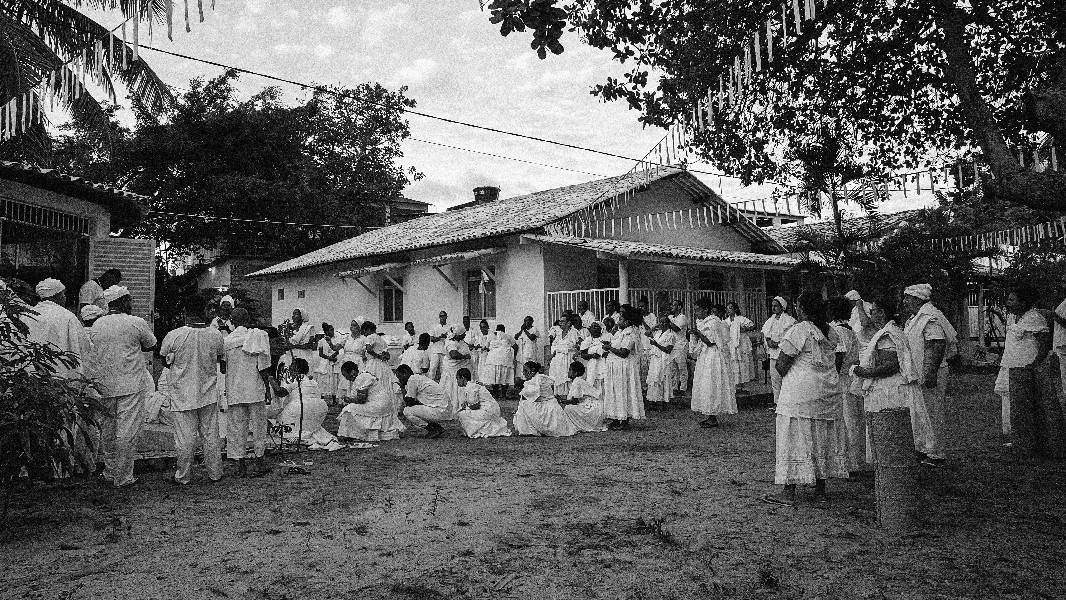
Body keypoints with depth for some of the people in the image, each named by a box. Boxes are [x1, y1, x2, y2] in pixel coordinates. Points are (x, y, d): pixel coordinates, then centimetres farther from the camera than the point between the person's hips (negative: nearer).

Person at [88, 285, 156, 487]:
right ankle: (123, 477, 5)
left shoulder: (97, 324, 5)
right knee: (127, 431, 0)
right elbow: (151, 345, 5)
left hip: (103, 385, 5)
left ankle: (109, 471, 27)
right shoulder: (137, 323, -8)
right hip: (131, 385, -5)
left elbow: (93, 352, 12)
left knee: (107, 429, 16)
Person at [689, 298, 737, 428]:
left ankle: (713, 419, -2)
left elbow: (710, 342, -19)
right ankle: (710, 417, 14)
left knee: (711, 387, -7)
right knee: (705, 387, 9)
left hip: (713, 358, -10)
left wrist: (698, 333, -23)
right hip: (704, 357, 10)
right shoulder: (701, 322, 12)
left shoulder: (713, 322, -15)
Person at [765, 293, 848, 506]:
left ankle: (789, 492, 1)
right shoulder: (831, 332, 8)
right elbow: (834, 362, 12)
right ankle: (821, 491, 19)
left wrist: (787, 377, 4)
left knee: (795, 439, -1)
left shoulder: (798, 331, -13)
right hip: (829, 392, 7)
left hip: (800, 392, -7)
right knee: (823, 440, 13)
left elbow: (781, 364, -13)